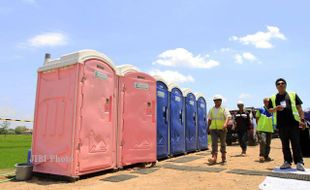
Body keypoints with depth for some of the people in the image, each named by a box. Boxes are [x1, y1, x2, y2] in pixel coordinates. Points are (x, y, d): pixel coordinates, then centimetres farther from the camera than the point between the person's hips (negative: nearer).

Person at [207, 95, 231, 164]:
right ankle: (214, 158, -16)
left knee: (223, 143, 11)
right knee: (214, 143, -9)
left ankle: (223, 157, 27)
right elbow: (209, 119, 17)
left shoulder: (224, 109, -1)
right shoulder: (211, 110, 10)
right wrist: (208, 128, 17)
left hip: (222, 129, -2)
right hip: (213, 129, 2)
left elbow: (228, 117, -16)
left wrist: (225, 123, -34)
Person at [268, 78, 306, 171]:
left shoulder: (293, 95, 9)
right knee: (285, 144, 8)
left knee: (296, 143, 0)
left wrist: (302, 119, -3)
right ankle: (287, 162, 16)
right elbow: (270, 110, 11)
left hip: (293, 122, -2)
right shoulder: (273, 98, 12)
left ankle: (299, 162, 7)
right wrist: (276, 108, -10)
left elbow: (299, 108, 6)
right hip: (281, 124, 2)